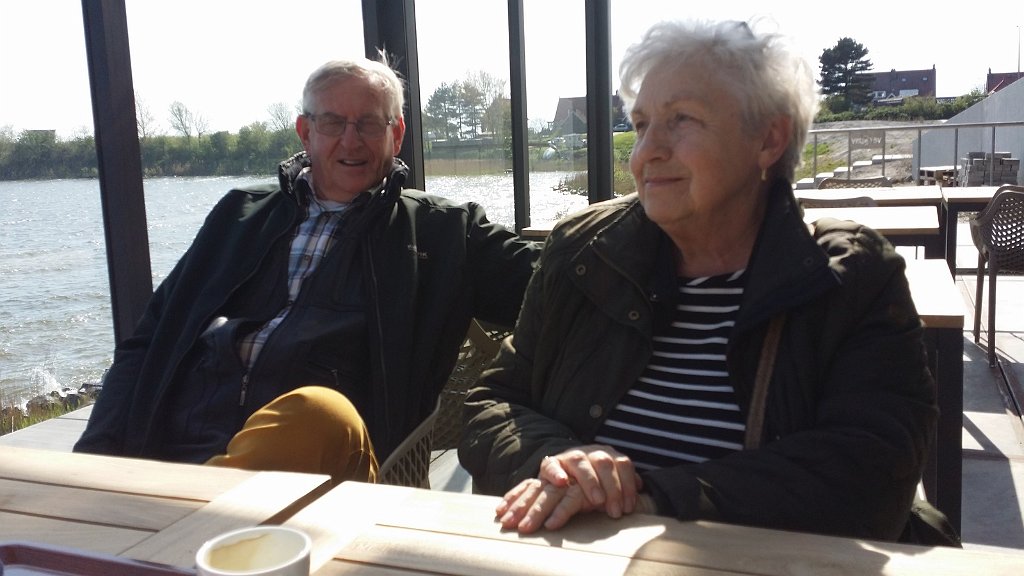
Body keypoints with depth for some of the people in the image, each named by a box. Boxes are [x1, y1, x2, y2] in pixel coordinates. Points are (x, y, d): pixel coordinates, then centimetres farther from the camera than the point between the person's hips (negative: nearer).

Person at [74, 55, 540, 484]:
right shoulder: (242, 213, 22)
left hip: (321, 452, -1)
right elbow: (151, 340, 19)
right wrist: (99, 456, 4)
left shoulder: (442, 232, 15)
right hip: (176, 450, 2)